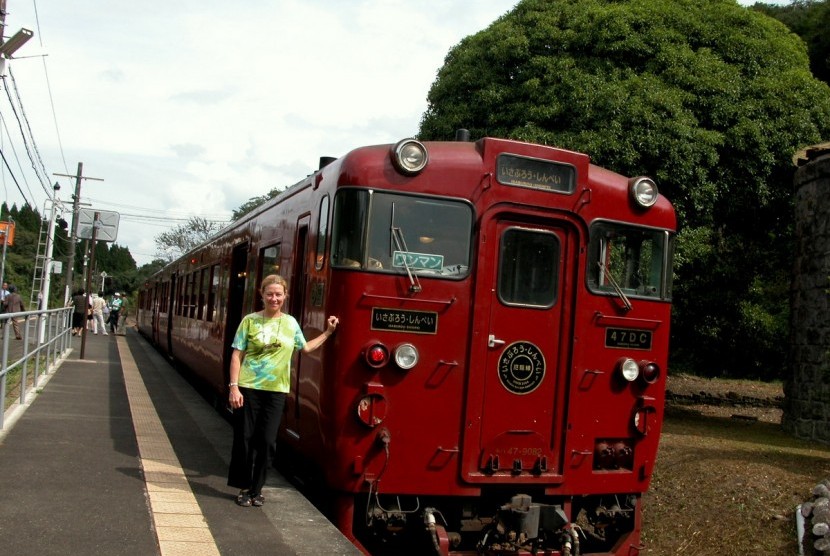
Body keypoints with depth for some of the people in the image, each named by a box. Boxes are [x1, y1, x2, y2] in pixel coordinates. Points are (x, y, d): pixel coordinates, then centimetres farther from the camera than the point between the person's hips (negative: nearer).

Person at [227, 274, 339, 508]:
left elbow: (305, 348, 23)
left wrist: (328, 332, 19)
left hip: (276, 391, 2)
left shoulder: (291, 322, 8)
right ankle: (244, 488, 18)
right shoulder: (251, 320, -2)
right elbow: (237, 356, -3)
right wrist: (234, 387, -10)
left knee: (267, 442, 4)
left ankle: (257, 489, 18)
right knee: (244, 439, 3)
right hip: (248, 388, -2)